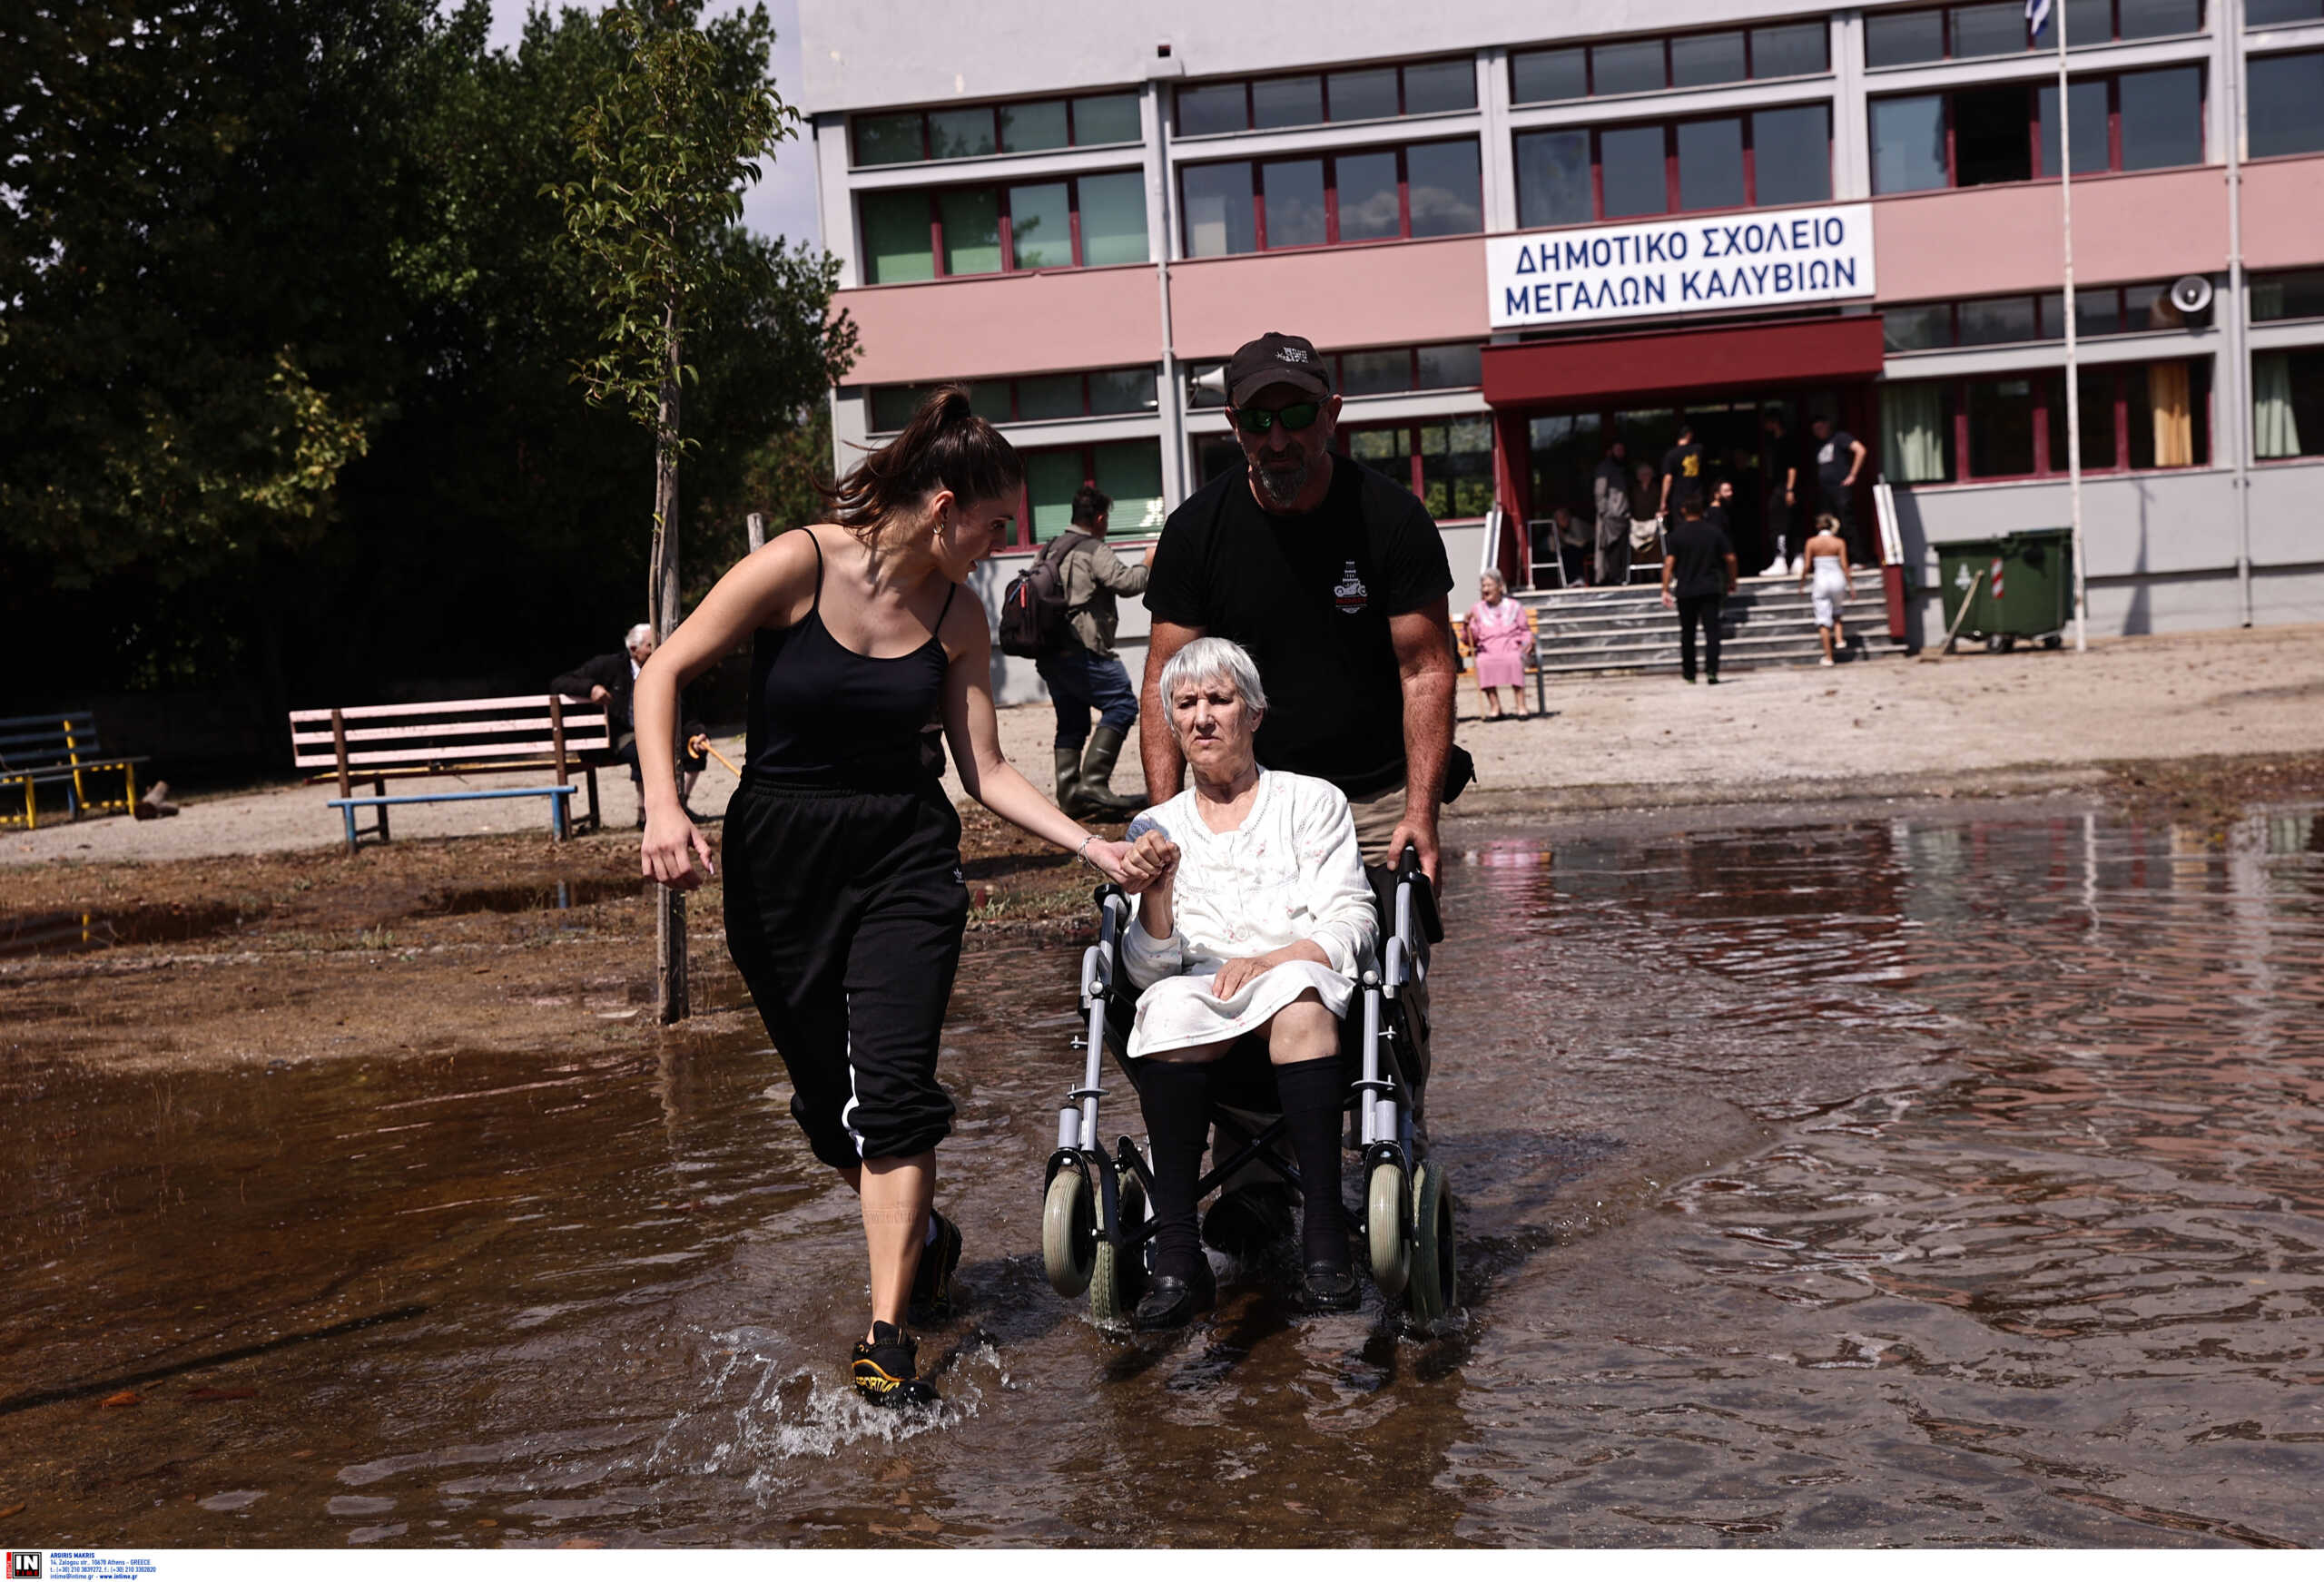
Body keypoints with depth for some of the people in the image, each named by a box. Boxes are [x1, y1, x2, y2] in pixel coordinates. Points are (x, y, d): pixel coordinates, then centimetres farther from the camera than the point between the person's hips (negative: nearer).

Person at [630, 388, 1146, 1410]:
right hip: (779, 858, -1)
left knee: (892, 1087, -11)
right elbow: (663, 675, -10)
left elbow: (986, 771, 3)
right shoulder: (799, 565, -13)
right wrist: (665, 809, -21)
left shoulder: (957, 616, -1)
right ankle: (923, 1237, 36)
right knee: (825, 1100, 7)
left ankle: (886, 1337, -4)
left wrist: (1090, 844, -8)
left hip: (904, 855, 2)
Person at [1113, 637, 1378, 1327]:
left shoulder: (1313, 802, 14)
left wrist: (1271, 961, -15)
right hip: (1197, 994, 1)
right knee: (1170, 1008, -34)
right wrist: (1156, 893, -11)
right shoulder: (1157, 827, 19)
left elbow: (1351, 924, 3)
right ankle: (1176, 1256, -38)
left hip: (1303, 991, -1)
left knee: (1297, 993, -37)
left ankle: (1324, 1237, -39)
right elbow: (1147, 969, 9)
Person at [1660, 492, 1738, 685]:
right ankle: (1711, 671, -16)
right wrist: (1731, 582, 17)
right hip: (1711, 589, 0)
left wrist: (1665, 590, -10)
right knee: (1712, 631, -2)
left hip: (1685, 591, 0)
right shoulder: (1714, 532, 2)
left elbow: (1669, 563, -11)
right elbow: (1730, 558, 3)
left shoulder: (1676, 535, -3)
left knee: (1687, 633, 11)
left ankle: (1689, 673, 19)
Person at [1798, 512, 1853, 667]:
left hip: (1821, 581, -1)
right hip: (1837, 579, 1)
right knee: (1837, 613, 27)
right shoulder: (1839, 542, -2)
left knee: (1823, 619, 2)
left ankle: (1828, 657, -1)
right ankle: (1839, 639, 6)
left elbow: (1807, 566, -4)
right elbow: (1844, 566, -6)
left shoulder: (1811, 542, -2)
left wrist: (1802, 580, 12)